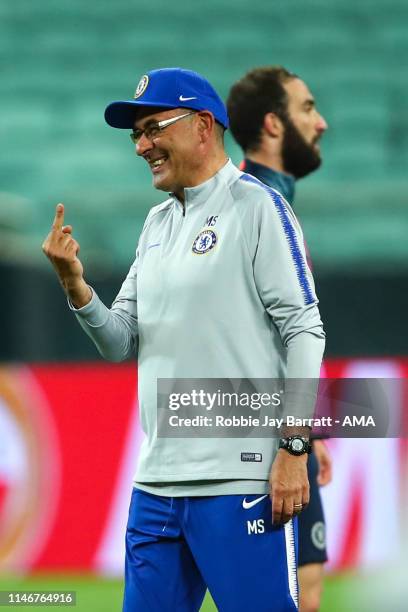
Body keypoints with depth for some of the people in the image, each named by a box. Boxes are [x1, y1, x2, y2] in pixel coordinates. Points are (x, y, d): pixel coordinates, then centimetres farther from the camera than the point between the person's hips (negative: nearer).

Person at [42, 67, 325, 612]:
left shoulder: (257, 207, -3)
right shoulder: (157, 224, 19)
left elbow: (304, 331, -9)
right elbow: (122, 344, 18)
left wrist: (294, 449, -15)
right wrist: (74, 282, 0)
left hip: (241, 483, -7)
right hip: (156, 482, 7)